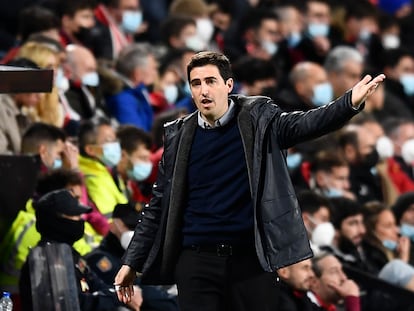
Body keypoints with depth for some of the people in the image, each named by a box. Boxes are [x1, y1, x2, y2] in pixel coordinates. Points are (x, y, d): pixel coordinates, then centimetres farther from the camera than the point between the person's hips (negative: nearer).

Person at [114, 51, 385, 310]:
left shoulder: (258, 119, 2)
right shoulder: (179, 136, 6)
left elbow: (302, 124, -15)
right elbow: (160, 205, 11)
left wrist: (351, 103, -34)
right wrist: (132, 262, 9)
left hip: (251, 259, -1)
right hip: (197, 262, 1)